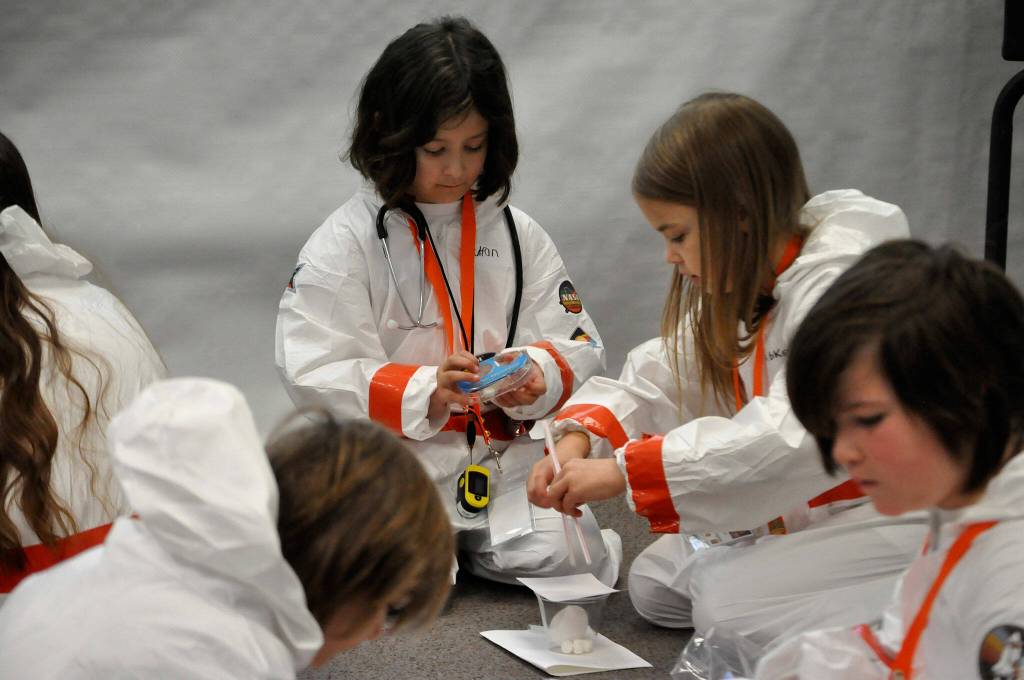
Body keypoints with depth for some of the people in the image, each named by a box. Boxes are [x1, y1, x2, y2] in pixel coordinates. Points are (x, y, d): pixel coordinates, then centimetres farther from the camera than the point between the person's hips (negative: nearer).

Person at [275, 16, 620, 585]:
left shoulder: (519, 237, 9)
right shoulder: (343, 244, -4)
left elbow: (578, 347, 8)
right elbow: (315, 374, -11)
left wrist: (537, 376, -17)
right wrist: (425, 393, -23)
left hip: (505, 464, 3)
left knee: (566, 560, -18)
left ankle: (467, 540, 13)